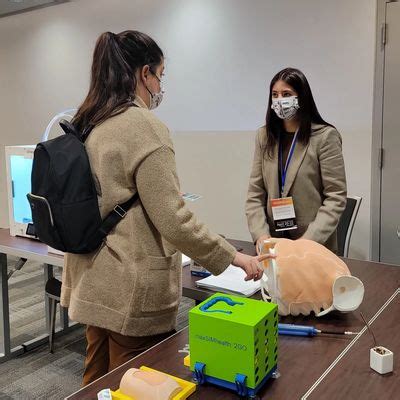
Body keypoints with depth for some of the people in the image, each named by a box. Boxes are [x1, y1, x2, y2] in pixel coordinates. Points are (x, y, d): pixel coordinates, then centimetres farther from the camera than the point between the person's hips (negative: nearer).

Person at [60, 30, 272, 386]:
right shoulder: (145, 127, -18)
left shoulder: (85, 126, 7)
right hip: (133, 291, -8)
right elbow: (173, 221, -21)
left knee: (97, 383, 20)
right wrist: (233, 257, -9)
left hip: (93, 284, 8)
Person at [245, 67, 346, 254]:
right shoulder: (264, 136, 4)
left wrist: (309, 240, -19)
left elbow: (335, 197, -11)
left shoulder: (325, 136, -8)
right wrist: (260, 234, -12)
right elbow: (255, 193, 1)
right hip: (274, 243, 4)